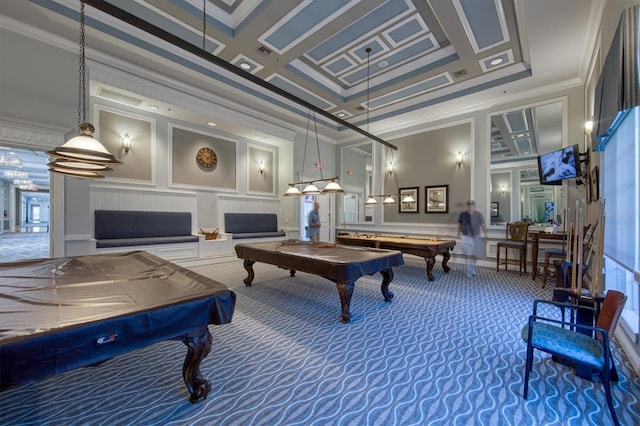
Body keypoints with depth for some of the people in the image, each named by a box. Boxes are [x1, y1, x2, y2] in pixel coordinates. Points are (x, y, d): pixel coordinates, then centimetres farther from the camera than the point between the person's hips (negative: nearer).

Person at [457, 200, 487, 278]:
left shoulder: (479, 215, -3)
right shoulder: (462, 214, -4)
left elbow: (483, 225, 1)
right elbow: (459, 224, 6)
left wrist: (485, 234, -8)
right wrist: (459, 234, 6)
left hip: (476, 237, 2)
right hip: (466, 237, -2)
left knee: (475, 255, 12)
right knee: (468, 254, -6)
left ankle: (473, 269, 29)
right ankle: (469, 271, -1)